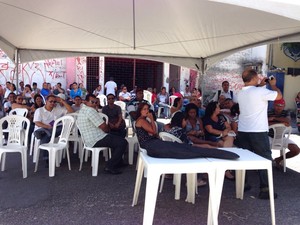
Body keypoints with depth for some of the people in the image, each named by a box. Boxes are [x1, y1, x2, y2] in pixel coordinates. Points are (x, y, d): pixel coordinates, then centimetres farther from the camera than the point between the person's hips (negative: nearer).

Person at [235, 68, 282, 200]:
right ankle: (264, 189, 7)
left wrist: (260, 85, 27)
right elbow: (279, 95, -3)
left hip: (242, 131, 7)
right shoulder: (260, 92, -15)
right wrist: (273, 84, 13)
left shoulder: (240, 94, 8)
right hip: (258, 132, -7)